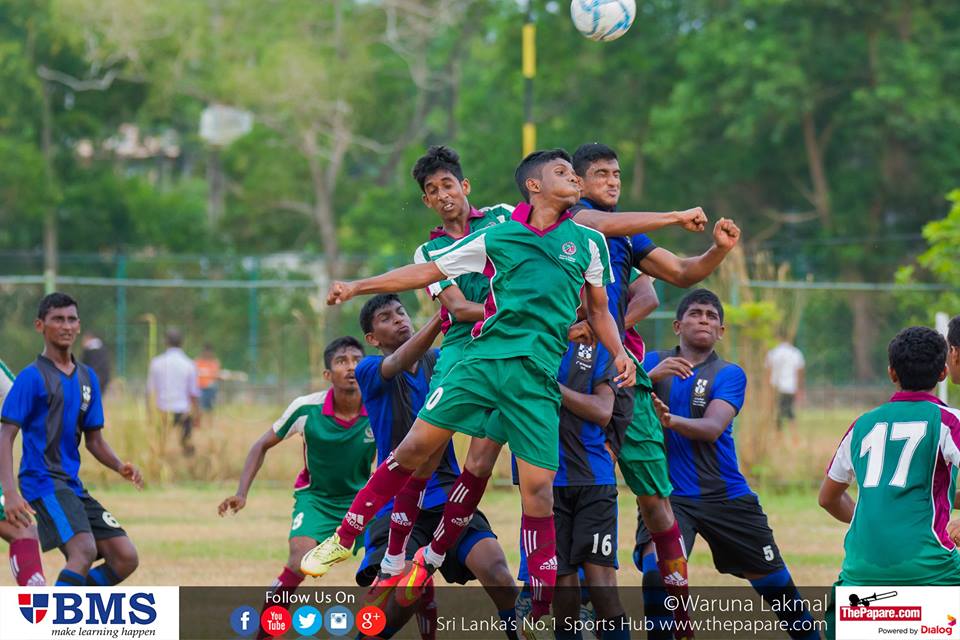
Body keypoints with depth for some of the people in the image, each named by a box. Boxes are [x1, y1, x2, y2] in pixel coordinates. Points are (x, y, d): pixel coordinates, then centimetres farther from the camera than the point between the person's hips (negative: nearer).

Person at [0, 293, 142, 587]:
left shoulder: (87, 377, 15)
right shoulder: (32, 378, -7)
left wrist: (120, 467, -1)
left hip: (73, 485, 8)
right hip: (43, 482, -8)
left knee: (125, 558, -1)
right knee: (84, 551, -28)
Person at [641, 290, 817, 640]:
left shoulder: (729, 374, 1)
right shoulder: (653, 363, 6)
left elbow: (712, 427, -17)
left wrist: (670, 420, -36)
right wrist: (650, 377, -27)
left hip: (726, 495, 1)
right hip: (667, 493, -1)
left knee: (776, 581, 10)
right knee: (657, 572, -27)